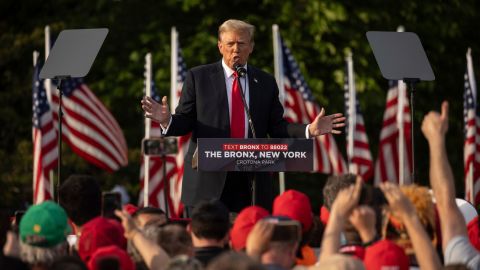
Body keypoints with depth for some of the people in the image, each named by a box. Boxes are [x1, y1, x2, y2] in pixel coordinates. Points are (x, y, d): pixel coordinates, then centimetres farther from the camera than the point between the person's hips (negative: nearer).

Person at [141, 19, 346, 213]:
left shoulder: (265, 82, 12)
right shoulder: (198, 77, 5)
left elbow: (277, 127, 10)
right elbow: (185, 121, 2)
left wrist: (309, 130, -4)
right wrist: (167, 121, -19)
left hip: (252, 179, 2)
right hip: (208, 177, -2)